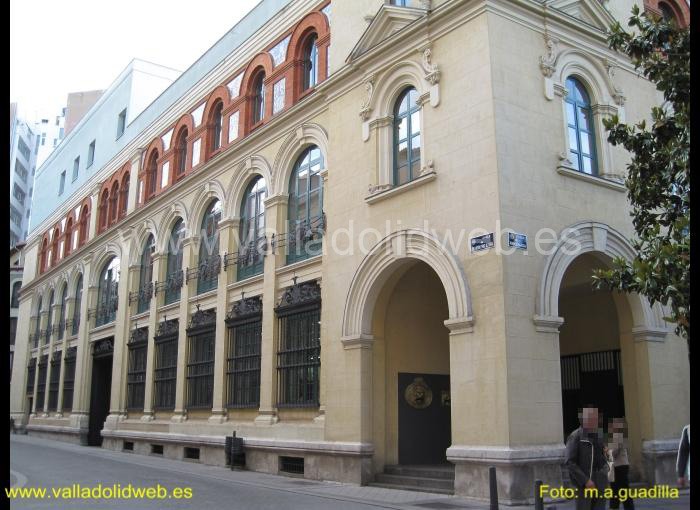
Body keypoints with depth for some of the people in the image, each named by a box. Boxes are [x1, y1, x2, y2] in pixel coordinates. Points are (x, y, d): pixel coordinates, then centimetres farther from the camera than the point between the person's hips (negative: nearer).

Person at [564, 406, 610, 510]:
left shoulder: (598, 435, 12)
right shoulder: (575, 436, -9)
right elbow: (569, 462, -15)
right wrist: (586, 480, -20)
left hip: (599, 484, 6)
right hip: (583, 483, -6)